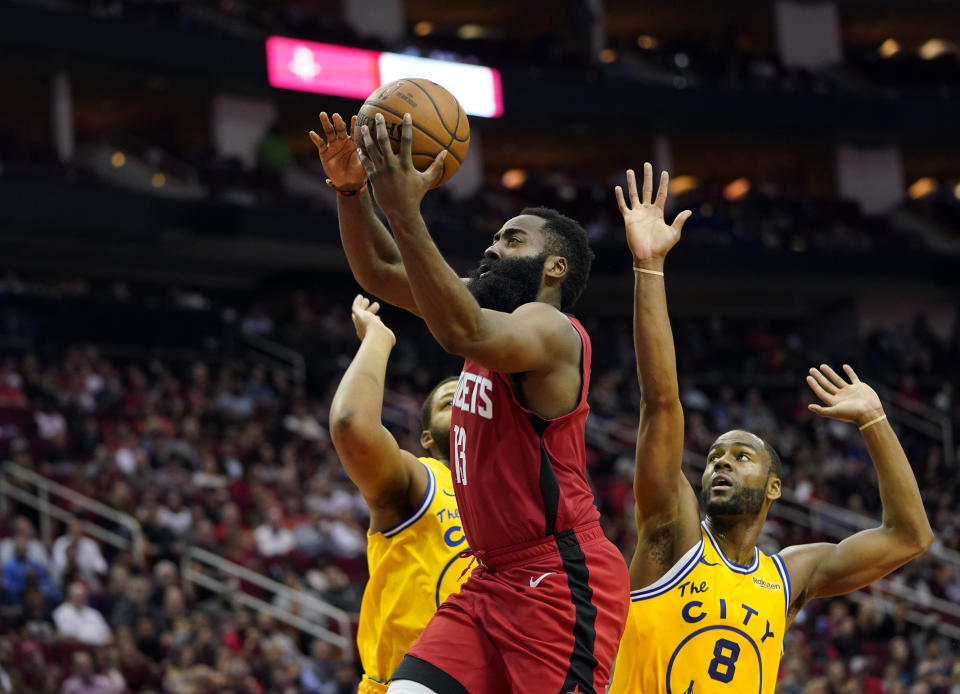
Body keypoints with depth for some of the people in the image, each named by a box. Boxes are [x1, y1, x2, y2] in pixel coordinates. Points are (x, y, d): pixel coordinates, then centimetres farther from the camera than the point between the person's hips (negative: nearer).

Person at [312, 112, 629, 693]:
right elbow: (381, 274, 16)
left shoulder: (550, 330, -14)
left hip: (562, 583, -9)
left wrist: (404, 211, -39)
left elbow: (464, 333, -35)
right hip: (495, 580, 9)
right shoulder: (496, 306, 15)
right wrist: (353, 191, -3)